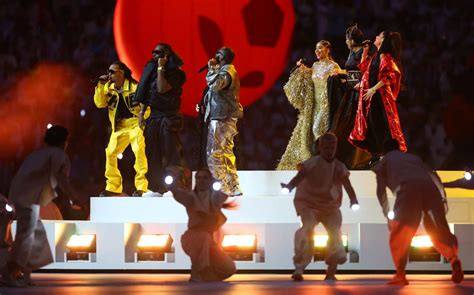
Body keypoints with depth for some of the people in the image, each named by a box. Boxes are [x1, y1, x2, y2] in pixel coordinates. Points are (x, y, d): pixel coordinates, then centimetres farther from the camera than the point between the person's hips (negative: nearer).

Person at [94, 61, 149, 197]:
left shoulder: (134, 86, -10)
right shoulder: (108, 87, 7)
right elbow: (99, 103, -1)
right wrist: (101, 85, -9)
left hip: (135, 123, -6)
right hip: (119, 126, 6)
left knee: (138, 150, -24)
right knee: (110, 153, 5)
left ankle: (141, 187, -24)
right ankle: (113, 187, 16)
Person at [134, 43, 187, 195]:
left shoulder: (174, 72, -5)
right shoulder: (150, 69, 14)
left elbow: (162, 89, -20)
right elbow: (145, 93, 16)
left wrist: (160, 68, -14)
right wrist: (141, 112, 9)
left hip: (168, 116, -7)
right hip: (152, 116, 7)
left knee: (171, 153, -9)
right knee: (152, 154, 4)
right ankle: (156, 188, 7)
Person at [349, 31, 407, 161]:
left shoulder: (385, 56, -11)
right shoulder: (376, 56, 16)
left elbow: (389, 76, -21)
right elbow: (363, 68, 28)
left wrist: (374, 89, -21)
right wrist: (365, 53, 19)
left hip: (380, 96, -9)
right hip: (371, 96, 9)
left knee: (379, 125, -9)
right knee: (372, 125, 9)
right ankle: (376, 155, 14)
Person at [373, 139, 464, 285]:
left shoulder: (383, 161, 30)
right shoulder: (413, 157, 40)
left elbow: (381, 190, 20)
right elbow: (435, 177, 29)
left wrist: (387, 215, 23)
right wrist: (442, 198, 31)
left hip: (408, 190, -3)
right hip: (430, 188, 3)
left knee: (399, 235, 2)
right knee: (438, 232, 2)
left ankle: (400, 274, -9)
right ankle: (454, 260, -23)